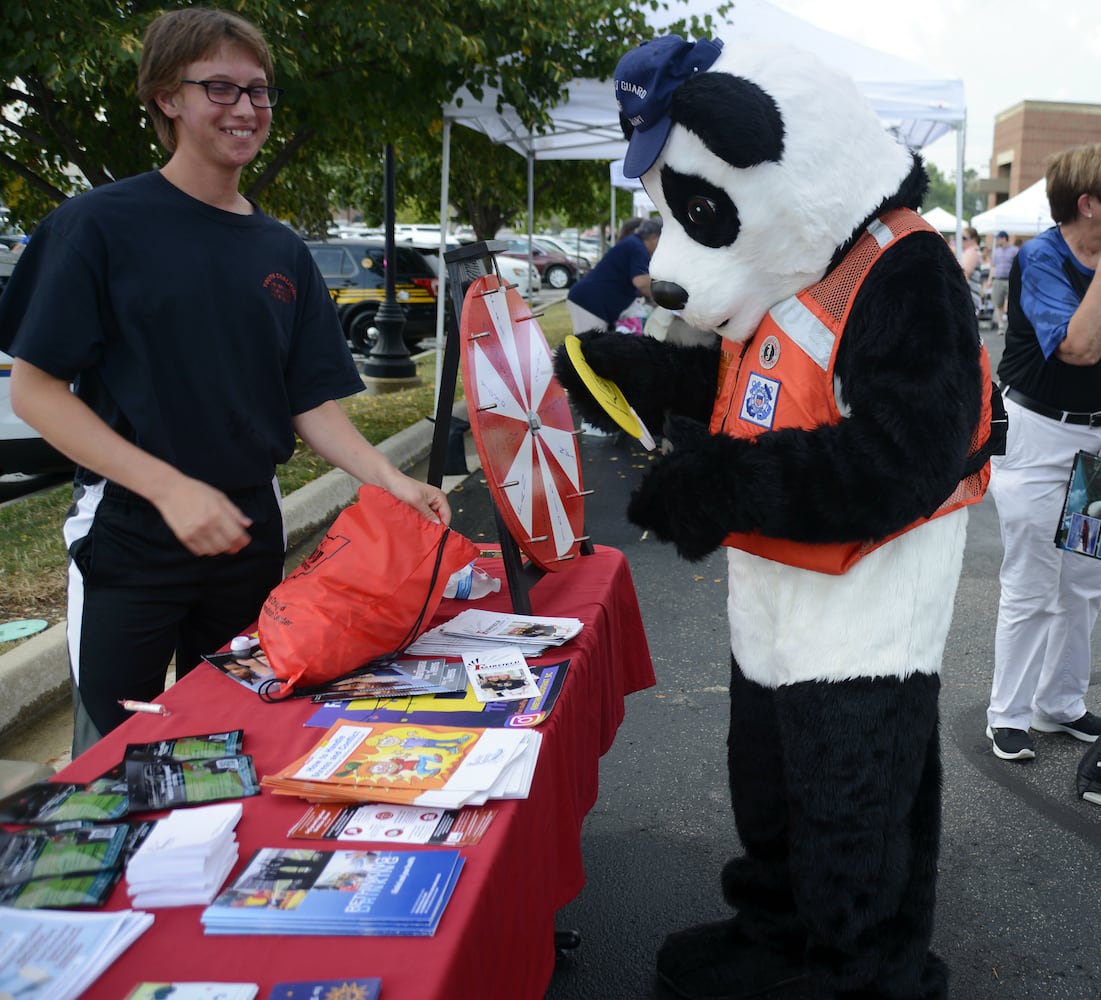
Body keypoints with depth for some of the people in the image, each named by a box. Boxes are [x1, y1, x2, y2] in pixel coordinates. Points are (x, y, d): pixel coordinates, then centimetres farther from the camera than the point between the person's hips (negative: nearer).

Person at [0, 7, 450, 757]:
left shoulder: (283, 252, 7)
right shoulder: (101, 224, -7)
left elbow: (311, 402, 6)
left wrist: (389, 480, -12)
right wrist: (171, 488, -20)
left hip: (249, 527, 5)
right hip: (129, 530, -4)